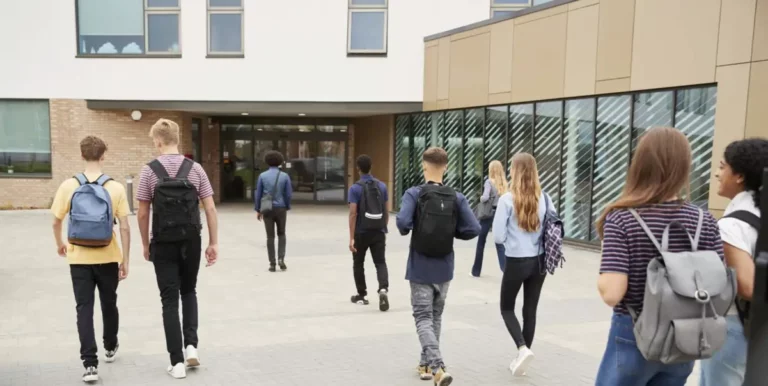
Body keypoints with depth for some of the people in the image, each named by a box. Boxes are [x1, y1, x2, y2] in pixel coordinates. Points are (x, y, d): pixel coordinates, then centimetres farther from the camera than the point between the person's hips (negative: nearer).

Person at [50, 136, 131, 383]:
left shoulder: (68, 186, -6)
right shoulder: (115, 188, -9)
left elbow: (56, 222, 1)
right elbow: (124, 227, -9)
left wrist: (60, 244, 21)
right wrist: (126, 260, 0)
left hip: (79, 259, 0)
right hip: (108, 258, 0)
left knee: (84, 309, 4)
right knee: (109, 304, 19)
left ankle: (90, 364, -3)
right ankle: (110, 348, 39)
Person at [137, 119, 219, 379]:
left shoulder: (149, 171, -6)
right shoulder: (195, 169, -2)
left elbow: (143, 214, -3)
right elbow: (210, 209, -4)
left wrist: (146, 245, 10)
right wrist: (214, 243, 2)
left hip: (163, 244, -2)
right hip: (191, 242, 2)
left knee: (169, 301, 5)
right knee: (189, 292, 22)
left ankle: (177, 361, 6)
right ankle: (191, 345, 9)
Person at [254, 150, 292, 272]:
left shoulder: (262, 176, -2)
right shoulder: (285, 176, -2)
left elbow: (258, 194, -1)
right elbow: (288, 194, -3)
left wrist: (258, 210, 9)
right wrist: (287, 208, 14)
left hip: (267, 210, 0)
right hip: (280, 209, 0)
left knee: (270, 237, 6)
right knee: (281, 235, 17)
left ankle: (272, 264, 4)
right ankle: (281, 259, -1)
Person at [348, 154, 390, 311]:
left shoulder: (355, 188, -10)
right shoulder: (382, 186, 3)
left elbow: (353, 214, -15)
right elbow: (386, 212, 7)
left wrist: (351, 238, -14)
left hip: (361, 233, -2)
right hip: (378, 232, 3)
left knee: (358, 263, 15)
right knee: (380, 262, 4)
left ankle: (362, 295, 25)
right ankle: (383, 289, -20)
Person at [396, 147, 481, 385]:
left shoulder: (414, 194, -11)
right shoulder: (457, 198, -3)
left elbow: (403, 222, -25)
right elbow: (473, 229, -9)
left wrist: (404, 231, -3)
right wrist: (451, 232, 7)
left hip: (420, 270, -3)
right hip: (444, 269, 3)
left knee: (423, 318, 2)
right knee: (436, 316, 19)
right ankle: (427, 363, 31)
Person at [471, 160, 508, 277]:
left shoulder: (489, 182, -9)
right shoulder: (504, 183, 4)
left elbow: (485, 197, -22)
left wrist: (480, 199, -3)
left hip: (488, 213, -3)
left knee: (481, 242, 11)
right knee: (500, 243, 7)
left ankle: (476, 271, 22)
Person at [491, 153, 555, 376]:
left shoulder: (507, 199, -14)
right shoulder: (544, 198, -2)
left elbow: (498, 236, -12)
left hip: (516, 262, -4)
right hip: (539, 262, 4)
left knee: (507, 308, 14)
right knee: (530, 310, 15)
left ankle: (523, 349, -4)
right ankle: (523, 355, 22)